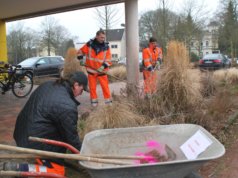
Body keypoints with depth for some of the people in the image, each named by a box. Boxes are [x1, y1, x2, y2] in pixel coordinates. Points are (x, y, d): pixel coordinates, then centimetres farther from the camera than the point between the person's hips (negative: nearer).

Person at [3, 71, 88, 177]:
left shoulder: (48, 85, 2)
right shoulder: (68, 106, -25)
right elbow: (71, 135, -15)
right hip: (35, 140, -9)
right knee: (58, 171, 1)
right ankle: (18, 168, -7)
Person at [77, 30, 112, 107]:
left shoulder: (106, 47, -6)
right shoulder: (89, 44, -7)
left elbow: (108, 59, -6)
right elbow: (80, 51, 6)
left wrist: (103, 66, -19)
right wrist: (80, 59, -5)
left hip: (101, 71, -1)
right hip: (91, 70, 1)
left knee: (105, 86, -2)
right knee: (92, 87, 9)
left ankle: (108, 101, 10)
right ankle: (94, 101, 23)